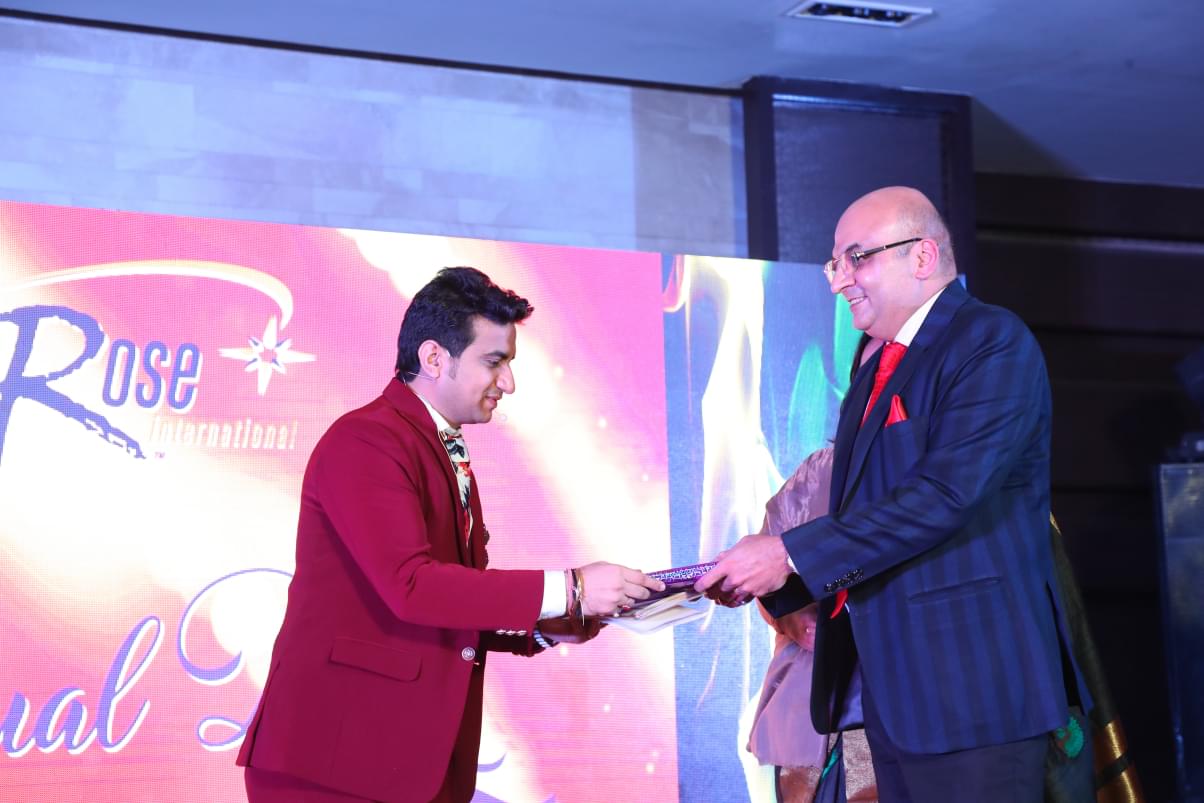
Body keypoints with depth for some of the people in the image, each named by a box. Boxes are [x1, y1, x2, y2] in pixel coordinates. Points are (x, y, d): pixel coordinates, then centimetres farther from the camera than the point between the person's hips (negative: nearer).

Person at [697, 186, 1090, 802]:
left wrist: (790, 554, -20)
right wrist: (764, 577, 4)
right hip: (889, 686, 8)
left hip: (968, 681, -8)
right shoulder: (875, 370, 18)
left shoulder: (993, 341, -10)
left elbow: (946, 493, -21)